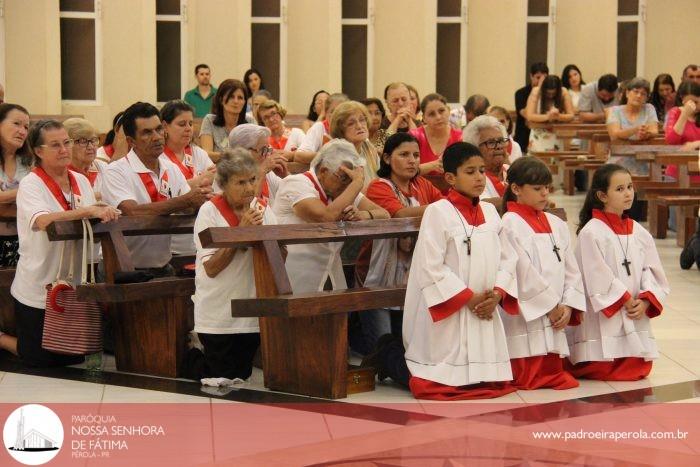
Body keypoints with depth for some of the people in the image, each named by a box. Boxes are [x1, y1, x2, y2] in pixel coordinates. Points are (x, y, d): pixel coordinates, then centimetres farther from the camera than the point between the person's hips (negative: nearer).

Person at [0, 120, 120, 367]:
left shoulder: (80, 180, 6)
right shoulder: (30, 184, -14)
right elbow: (41, 221, -33)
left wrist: (104, 212, -16)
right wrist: (89, 211, -41)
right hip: (39, 289, -6)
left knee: (74, 359, 15)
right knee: (40, 360, 3)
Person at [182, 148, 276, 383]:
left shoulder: (263, 210, 3)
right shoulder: (210, 211, -11)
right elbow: (211, 268, -18)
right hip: (218, 316, -5)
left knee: (242, 376, 14)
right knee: (221, 379, 2)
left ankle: (199, 358, 39)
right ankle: (187, 359, 29)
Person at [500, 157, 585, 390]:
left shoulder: (557, 224, 14)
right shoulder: (511, 224, -8)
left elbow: (571, 270, 13)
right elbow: (524, 272, -14)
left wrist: (568, 306, -1)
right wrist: (552, 306, -10)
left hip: (555, 319, 7)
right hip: (525, 316, -7)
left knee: (553, 373, 8)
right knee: (527, 380, -9)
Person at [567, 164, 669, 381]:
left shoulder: (639, 233, 9)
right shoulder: (591, 233, -11)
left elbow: (652, 271, 7)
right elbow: (598, 277, -15)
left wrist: (645, 301, -9)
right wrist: (627, 301, -13)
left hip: (636, 316, 6)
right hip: (603, 316, -6)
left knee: (640, 369, 4)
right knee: (606, 371, -8)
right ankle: (574, 363, 22)